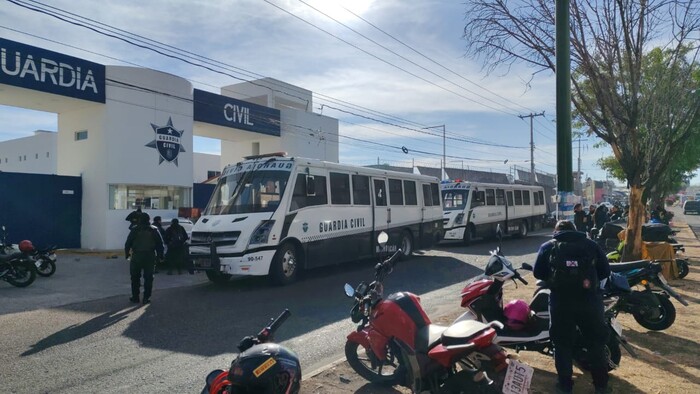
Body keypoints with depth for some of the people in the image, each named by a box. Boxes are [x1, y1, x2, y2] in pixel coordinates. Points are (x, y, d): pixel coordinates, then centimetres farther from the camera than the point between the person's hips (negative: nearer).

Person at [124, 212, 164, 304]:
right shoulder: (154, 230, 3)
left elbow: (128, 243, 0)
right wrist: (160, 255, 11)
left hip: (137, 256, -1)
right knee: (148, 278, 6)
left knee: (135, 277, 10)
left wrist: (127, 254, 9)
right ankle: (146, 298, 5)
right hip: (150, 256, 1)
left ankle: (135, 297, 14)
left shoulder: (135, 230, -1)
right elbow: (159, 244, 5)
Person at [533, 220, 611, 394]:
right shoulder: (591, 244, 12)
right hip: (589, 300, 1)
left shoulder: (548, 247, 10)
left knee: (563, 344, 12)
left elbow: (537, 272, 9)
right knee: (596, 343, 17)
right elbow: (605, 271, 12)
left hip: (560, 301, -1)